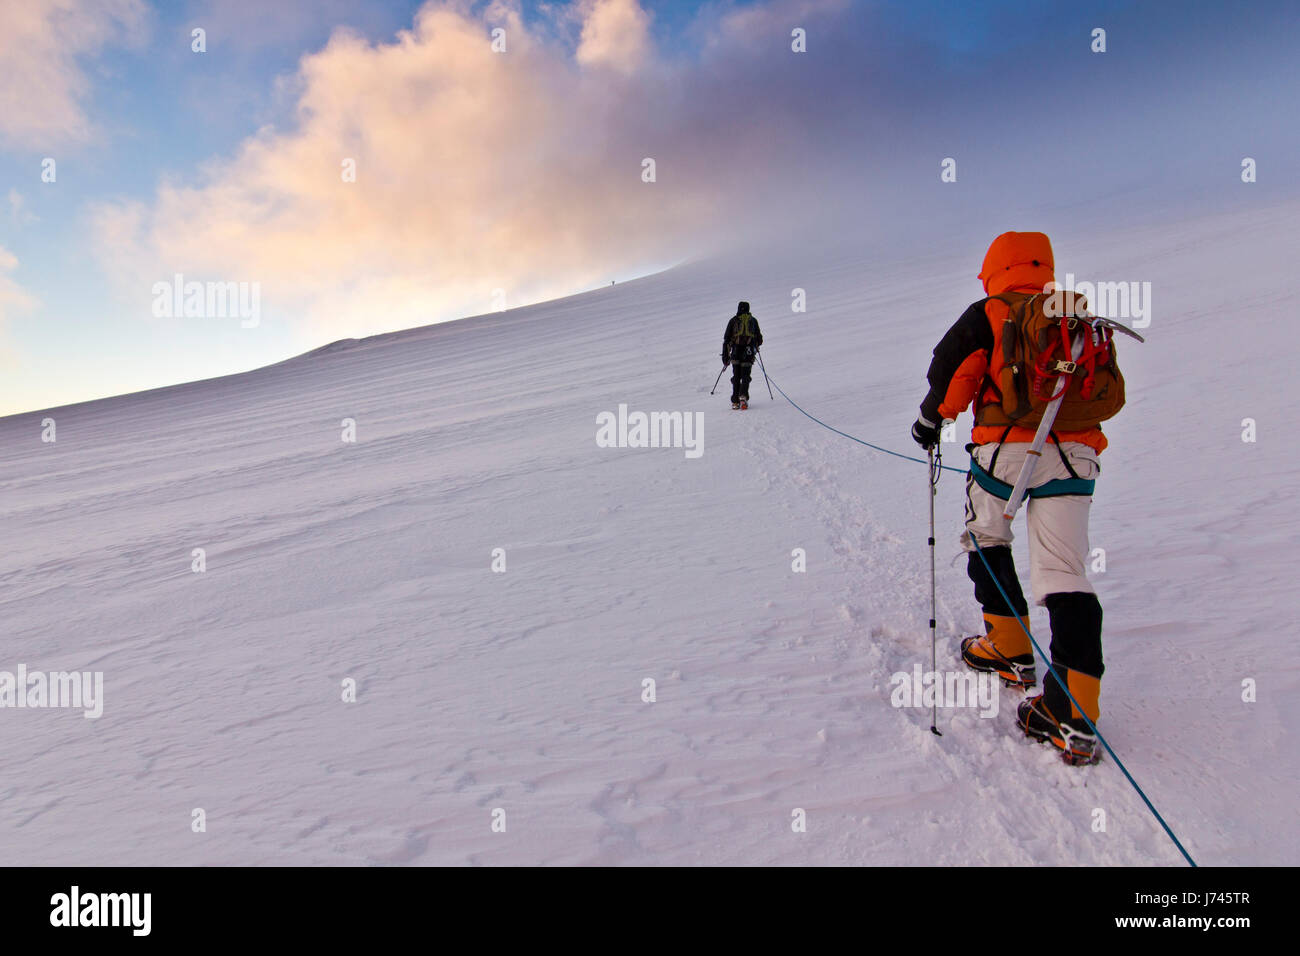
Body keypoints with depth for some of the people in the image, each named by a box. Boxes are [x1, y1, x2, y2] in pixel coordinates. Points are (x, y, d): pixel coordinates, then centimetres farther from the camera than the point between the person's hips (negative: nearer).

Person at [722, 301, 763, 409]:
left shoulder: (733, 320, 10)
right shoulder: (753, 320, 13)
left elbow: (726, 340, 5)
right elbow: (759, 340, 14)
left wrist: (725, 357, 8)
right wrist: (755, 346, 38)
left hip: (736, 352, 0)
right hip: (749, 353, 0)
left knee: (736, 377, 10)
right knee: (745, 376, 4)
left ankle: (735, 401, 3)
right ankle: (743, 396, -20)